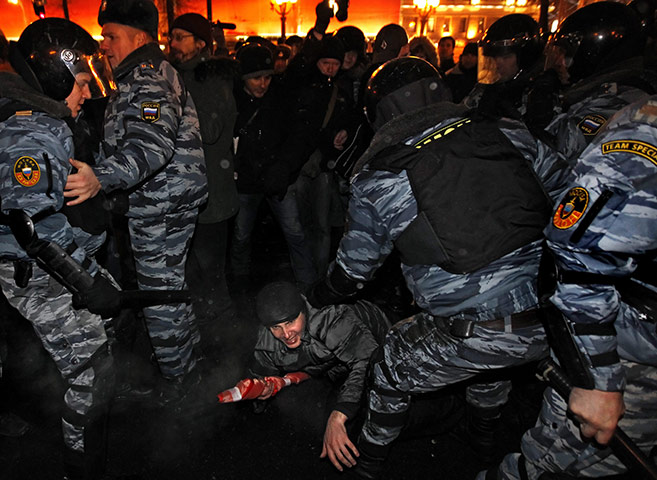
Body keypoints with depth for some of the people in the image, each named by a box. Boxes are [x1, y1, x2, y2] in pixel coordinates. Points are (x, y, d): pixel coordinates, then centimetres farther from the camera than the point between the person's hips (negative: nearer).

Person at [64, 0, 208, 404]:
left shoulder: (148, 79, -18)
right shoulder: (150, 74, 17)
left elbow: (152, 146, -35)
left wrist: (102, 178, -47)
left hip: (162, 207, -11)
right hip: (160, 203, 11)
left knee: (160, 292, 0)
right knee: (168, 282, 22)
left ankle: (179, 371, 18)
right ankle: (189, 345, 41)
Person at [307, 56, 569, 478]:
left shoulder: (377, 178, -2)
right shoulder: (510, 134, 4)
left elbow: (354, 269, 9)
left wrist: (315, 300, 31)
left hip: (469, 339, -4)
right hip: (553, 320, 5)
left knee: (390, 373, 24)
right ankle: (486, 442, 61)